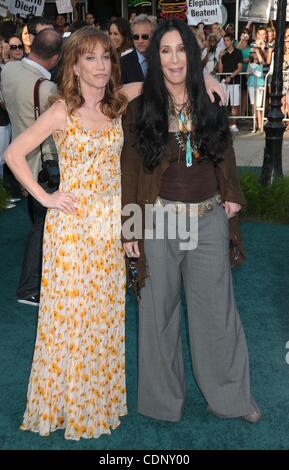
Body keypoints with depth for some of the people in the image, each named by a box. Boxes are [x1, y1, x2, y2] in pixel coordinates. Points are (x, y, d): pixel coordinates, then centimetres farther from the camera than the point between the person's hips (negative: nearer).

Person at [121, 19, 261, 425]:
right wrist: (130, 229, -3)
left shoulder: (211, 105, 6)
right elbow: (130, 171, -1)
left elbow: (225, 158, 15)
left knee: (218, 308, 8)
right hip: (159, 222, -1)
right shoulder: (140, 110, 0)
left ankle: (231, 394, 27)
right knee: (160, 311, 9)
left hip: (210, 220, 2)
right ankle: (163, 396, 28)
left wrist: (232, 197, 0)